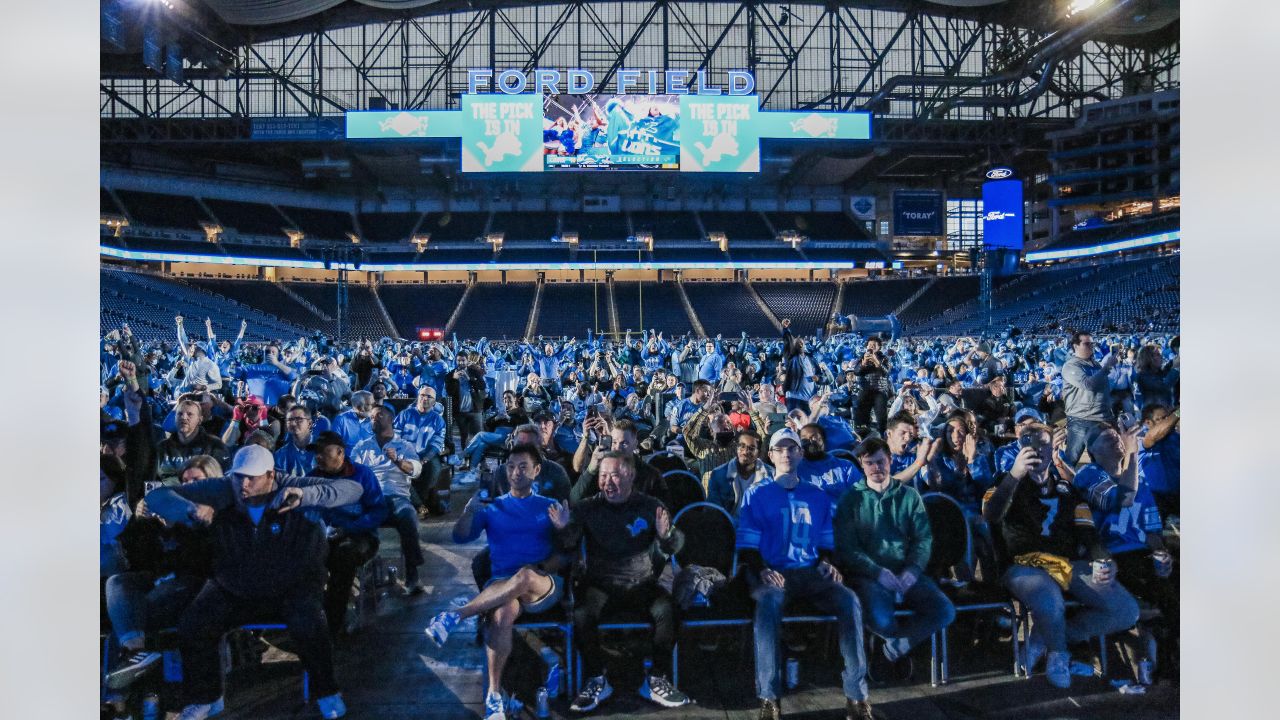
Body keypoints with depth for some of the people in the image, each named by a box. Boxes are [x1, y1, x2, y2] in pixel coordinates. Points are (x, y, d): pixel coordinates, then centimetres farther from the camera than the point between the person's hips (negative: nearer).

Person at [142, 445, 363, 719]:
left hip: (292, 588, -3)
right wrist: (190, 509, -36)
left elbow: (353, 489, -29)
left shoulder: (291, 488, -21)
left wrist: (306, 495, -45)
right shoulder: (222, 491, -15)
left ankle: (328, 692, 1)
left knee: (308, 625, -28)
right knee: (191, 627, -14)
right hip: (232, 588, 3)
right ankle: (205, 698, 16)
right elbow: (157, 497, -13)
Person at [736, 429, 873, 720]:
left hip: (811, 572, 3)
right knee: (769, 601, -38)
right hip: (772, 573, -3)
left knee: (849, 600, -28)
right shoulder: (756, 494, 10)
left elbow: (826, 543, 18)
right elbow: (747, 545, 2)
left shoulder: (817, 496, 19)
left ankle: (856, 696, -21)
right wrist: (761, 570, -17)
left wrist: (826, 563, -4)